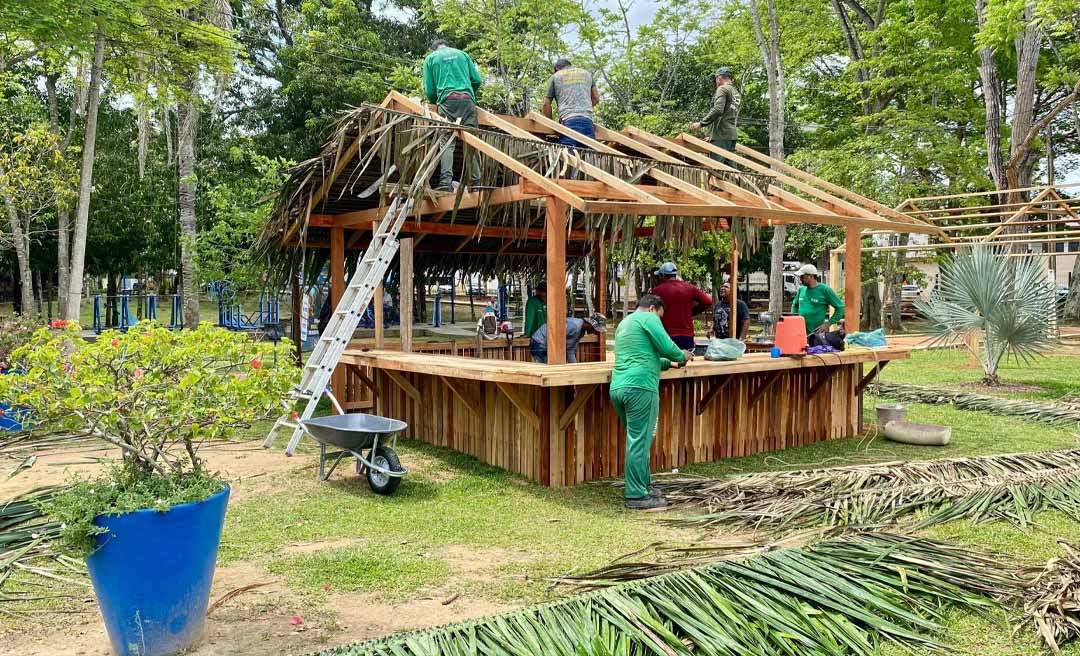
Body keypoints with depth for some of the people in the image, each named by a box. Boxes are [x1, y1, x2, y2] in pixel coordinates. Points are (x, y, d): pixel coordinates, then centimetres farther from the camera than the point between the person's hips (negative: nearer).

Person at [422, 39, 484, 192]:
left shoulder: (430, 58, 17)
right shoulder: (463, 54, 22)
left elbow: (429, 90, 11)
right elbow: (477, 80, 16)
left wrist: (436, 102, 30)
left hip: (447, 100, -2)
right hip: (467, 99, 2)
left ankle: (446, 180, -24)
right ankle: (476, 182, -9)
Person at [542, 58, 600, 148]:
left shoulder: (555, 77, 18)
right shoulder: (587, 74, 26)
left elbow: (546, 104, 16)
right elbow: (596, 99, 26)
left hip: (568, 121, -2)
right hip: (587, 121, 2)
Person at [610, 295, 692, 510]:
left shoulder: (624, 323, 27)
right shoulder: (648, 318, 0)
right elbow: (667, 347, -9)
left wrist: (669, 363, 28)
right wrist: (682, 356, 11)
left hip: (617, 387, 9)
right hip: (640, 387, -9)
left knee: (637, 440, 18)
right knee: (640, 442, -6)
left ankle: (644, 486, 24)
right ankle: (637, 496, -3)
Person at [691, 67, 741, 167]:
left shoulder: (722, 89, -3)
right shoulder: (737, 94, 23)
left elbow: (718, 110, -18)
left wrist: (701, 123, -13)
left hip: (721, 134, -8)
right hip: (732, 134, 8)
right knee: (730, 167, 5)